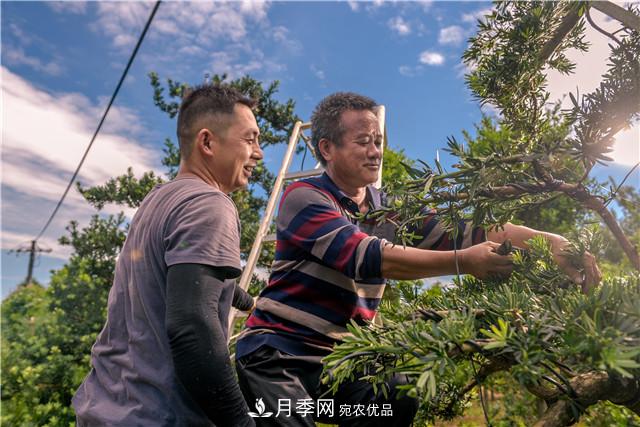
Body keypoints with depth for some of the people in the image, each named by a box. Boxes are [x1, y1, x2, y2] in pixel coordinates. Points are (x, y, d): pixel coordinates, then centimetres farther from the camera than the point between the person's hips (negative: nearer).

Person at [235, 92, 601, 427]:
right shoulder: (303, 198, -14)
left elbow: (468, 232, -6)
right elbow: (366, 255, -28)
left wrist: (548, 240, -18)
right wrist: (463, 261, -30)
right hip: (278, 356, -4)